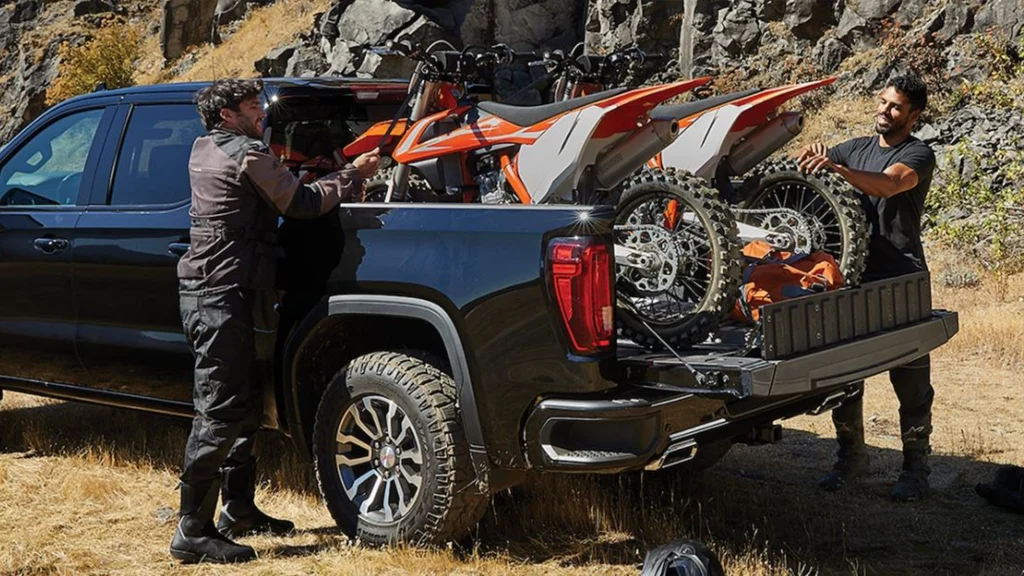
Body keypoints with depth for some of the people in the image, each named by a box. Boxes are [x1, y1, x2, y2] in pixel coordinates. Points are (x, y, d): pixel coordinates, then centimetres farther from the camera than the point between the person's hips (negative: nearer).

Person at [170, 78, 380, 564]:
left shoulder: (204, 150, 17)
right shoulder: (249, 156, -12)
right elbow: (302, 204, -10)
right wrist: (354, 175, 4)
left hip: (208, 291, 10)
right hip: (224, 298, -10)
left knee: (243, 407, 17)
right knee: (221, 414, -10)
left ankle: (238, 509, 26)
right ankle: (193, 532, -7)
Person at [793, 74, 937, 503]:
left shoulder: (918, 154, -3)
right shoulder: (857, 148, 17)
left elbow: (888, 185, -24)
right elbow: (807, 162, 12)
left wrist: (836, 167, -38)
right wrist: (809, 155, -12)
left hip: (901, 280, -5)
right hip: (854, 274, 6)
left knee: (910, 380, 0)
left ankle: (916, 467, 10)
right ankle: (851, 456, 22)